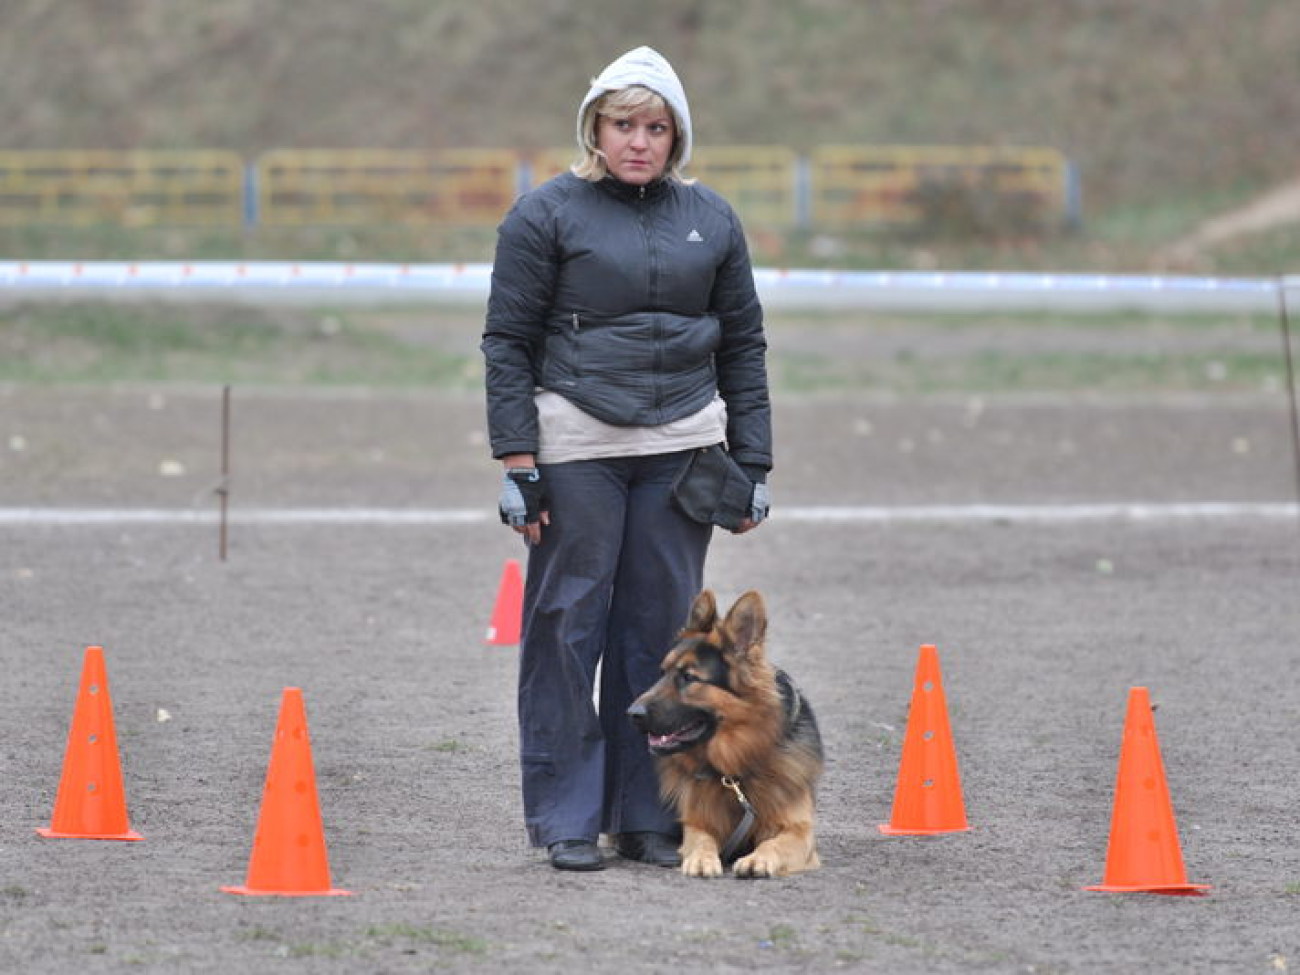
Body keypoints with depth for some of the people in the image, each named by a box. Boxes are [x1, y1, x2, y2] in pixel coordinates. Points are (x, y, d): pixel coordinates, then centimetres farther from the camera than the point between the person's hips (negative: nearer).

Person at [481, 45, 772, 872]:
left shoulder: (710, 219, 10)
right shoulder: (547, 214, 0)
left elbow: (743, 344, 14)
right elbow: (508, 341, -1)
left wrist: (752, 464, 8)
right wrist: (518, 465, -8)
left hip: (681, 446, 3)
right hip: (576, 446, -3)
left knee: (663, 627, 5)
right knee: (569, 625, -2)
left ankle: (649, 817, 13)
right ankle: (566, 819, 4)